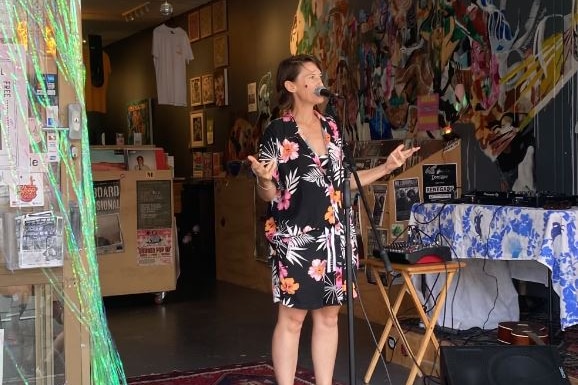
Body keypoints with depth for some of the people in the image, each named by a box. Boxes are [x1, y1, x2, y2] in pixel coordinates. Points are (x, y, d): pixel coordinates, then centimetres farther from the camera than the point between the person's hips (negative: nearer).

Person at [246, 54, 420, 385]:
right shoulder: (278, 131, -6)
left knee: (329, 315, 9)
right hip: (297, 236, -6)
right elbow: (269, 194, -6)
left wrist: (387, 167, 11)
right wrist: (263, 180, -29)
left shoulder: (331, 127, 12)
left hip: (334, 234, 6)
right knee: (292, 318, -2)